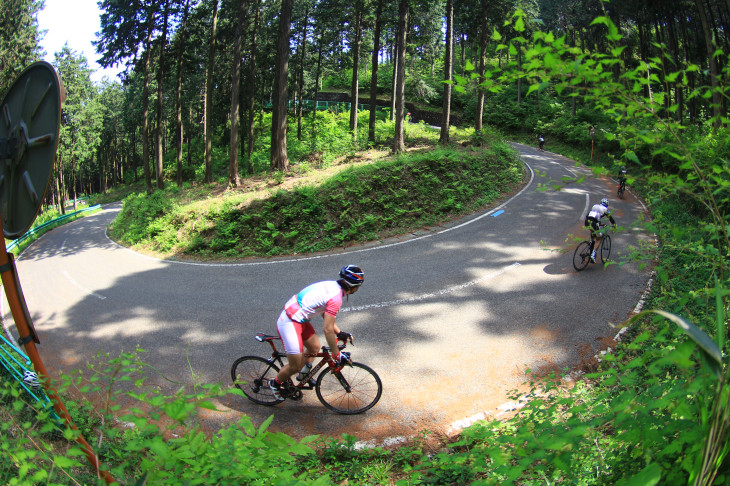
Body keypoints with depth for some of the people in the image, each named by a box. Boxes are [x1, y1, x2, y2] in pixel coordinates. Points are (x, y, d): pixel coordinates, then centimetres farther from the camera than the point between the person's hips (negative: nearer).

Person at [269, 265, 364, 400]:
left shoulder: (332, 285, 4)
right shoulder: (336, 298, -24)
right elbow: (328, 330, -21)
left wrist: (339, 333, 17)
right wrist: (337, 354, -11)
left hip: (298, 319, 10)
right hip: (289, 324, -10)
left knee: (315, 347, 22)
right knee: (296, 366, 1)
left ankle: (303, 376, 41)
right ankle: (275, 383, 27)